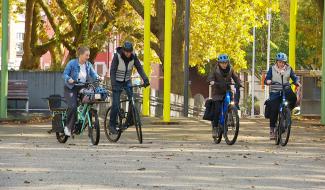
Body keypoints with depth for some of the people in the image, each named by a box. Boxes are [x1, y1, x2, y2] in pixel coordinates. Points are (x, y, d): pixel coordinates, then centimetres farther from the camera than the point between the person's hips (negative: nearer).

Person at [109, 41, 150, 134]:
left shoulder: (133, 56, -11)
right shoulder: (117, 56, -21)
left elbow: (139, 68, -12)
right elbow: (112, 71, -23)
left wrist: (145, 79, -27)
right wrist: (113, 85, -34)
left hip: (127, 81, 4)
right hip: (117, 82, -4)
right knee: (116, 105, -9)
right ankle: (112, 125, 2)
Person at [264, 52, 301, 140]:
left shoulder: (289, 69, 7)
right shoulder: (272, 69, 4)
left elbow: (294, 77, 3)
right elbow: (266, 79, -2)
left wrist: (297, 82, -19)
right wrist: (268, 81, -27)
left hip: (286, 90, 1)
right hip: (275, 92, -1)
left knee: (293, 98, -31)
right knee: (274, 110, -10)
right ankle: (272, 129, 1)